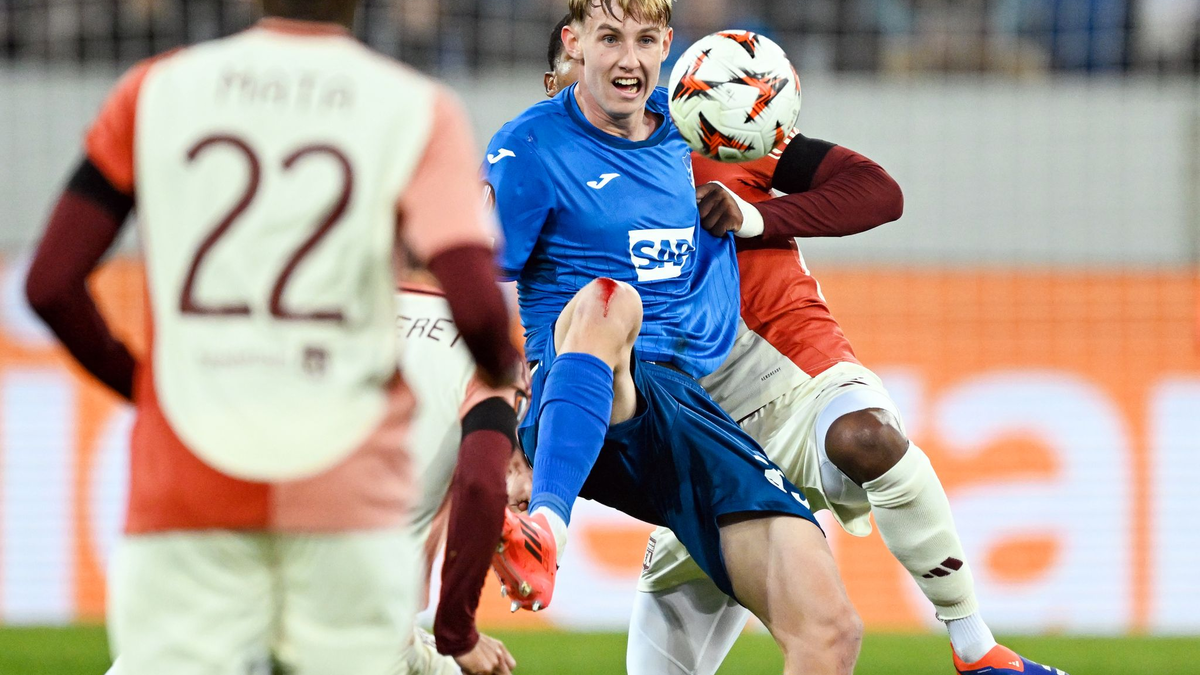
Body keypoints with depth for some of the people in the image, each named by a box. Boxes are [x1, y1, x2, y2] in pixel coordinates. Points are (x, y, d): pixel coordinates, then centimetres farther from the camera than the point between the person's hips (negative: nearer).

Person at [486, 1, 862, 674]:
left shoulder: (686, 134, 16)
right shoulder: (530, 149, -1)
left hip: (683, 407, 5)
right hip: (573, 412, -5)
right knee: (608, 298, -41)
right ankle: (546, 530, -56)